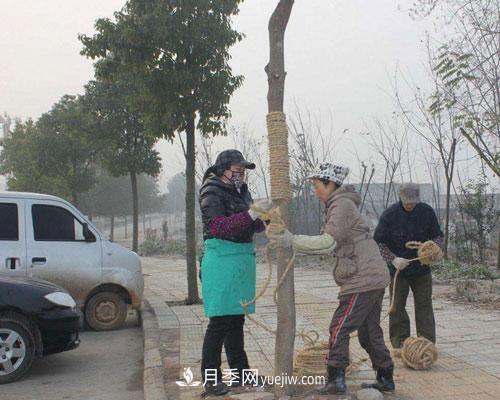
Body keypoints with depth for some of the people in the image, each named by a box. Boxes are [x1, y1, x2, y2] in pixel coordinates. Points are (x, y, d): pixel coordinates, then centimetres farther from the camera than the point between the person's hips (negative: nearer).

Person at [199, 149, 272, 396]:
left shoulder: (241, 191, 16)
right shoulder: (212, 192, -8)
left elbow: (254, 226, 19)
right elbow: (219, 226, -21)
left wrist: (264, 215, -3)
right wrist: (251, 214, -27)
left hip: (243, 259, 8)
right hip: (221, 260, -8)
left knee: (236, 318, 14)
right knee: (219, 320, -8)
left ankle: (239, 372, 23)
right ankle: (210, 378, -1)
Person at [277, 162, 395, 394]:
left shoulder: (342, 204, -13)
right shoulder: (337, 205, 19)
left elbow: (329, 242, -23)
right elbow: (328, 242, 16)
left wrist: (293, 240, -21)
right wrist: (293, 243, 6)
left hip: (363, 279, -10)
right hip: (374, 278, 10)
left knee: (339, 328, -5)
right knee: (369, 330, 17)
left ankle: (336, 379, -1)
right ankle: (385, 379, 24)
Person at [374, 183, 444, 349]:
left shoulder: (427, 212, -5)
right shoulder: (389, 215, -12)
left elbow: (438, 236, 6)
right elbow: (378, 242, -8)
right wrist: (393, 259, -21)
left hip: (422, 268, 2)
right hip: (397, 269, -1)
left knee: (424, 306, 5)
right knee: (397, 306, 4)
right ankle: (400, 344, 13)